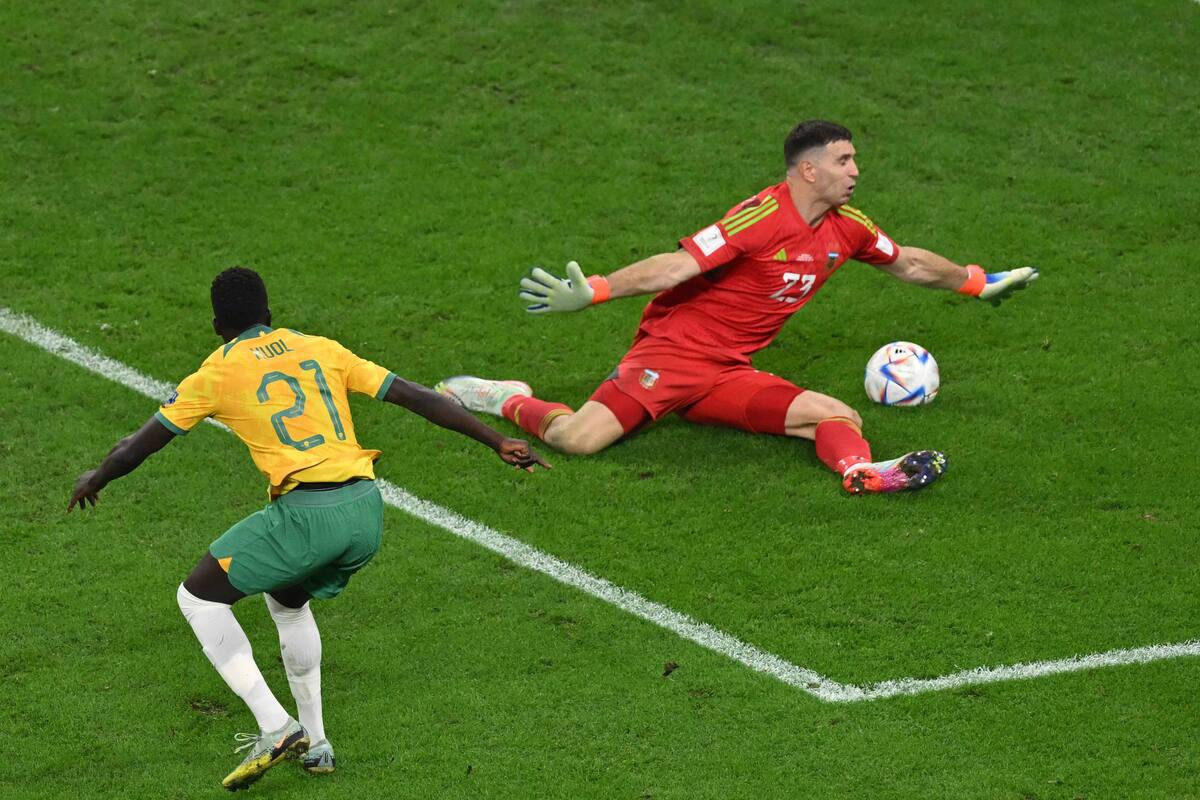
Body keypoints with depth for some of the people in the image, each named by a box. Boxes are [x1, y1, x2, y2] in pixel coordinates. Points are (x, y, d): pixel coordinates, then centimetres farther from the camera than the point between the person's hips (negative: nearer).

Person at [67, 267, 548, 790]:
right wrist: (499, 442, 19)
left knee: (198, 596, 11)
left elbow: (134, 450, 14)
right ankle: (313, 743, 30)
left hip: (307, 512, -6)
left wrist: (93, 481, 35)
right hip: (367, 510, 6)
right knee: (287, 599, 32)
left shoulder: (216, 373, 7)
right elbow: (417, 397, 14)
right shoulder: (321, 349, 17)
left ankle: (274, 726, 0)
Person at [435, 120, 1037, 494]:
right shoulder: (762, 218, -18)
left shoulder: (846, 227, 6)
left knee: (840, 416, -14)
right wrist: (591, 293, -29)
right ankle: (509, 401, 2)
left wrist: (980, 283, 32)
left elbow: (908, 263, 26)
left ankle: (859, 471, -43)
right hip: (672, 351, -7)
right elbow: (676, 266, -22)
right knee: (579, 438, -25)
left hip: (730, 376, 7)